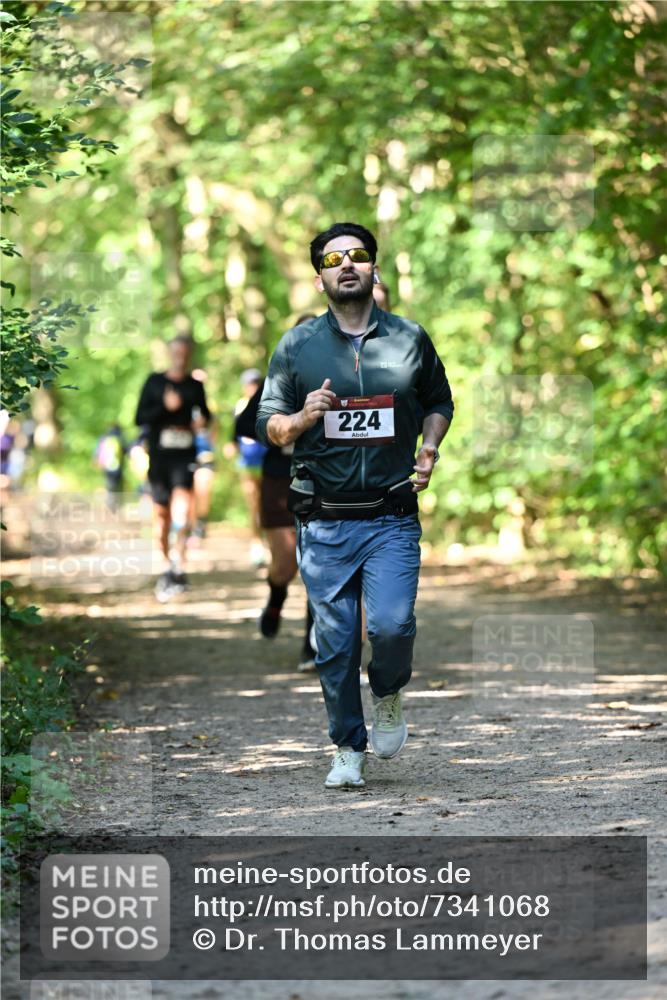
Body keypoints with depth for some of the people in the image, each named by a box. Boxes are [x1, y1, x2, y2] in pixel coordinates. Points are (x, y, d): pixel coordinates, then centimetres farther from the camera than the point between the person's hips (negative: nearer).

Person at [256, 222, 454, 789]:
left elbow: (439, 402, 21)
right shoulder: (296, 347, 5)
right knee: (335, 642, 2)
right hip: (324, 523, 1)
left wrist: (429, 449, 2)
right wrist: (303, 418, -12)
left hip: (392, 519, 0)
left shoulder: (410, 339, 7)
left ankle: (388, 697, 16)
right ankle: (349, 749, 17)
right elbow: (268, 425, 9)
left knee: (391, 625, -17)